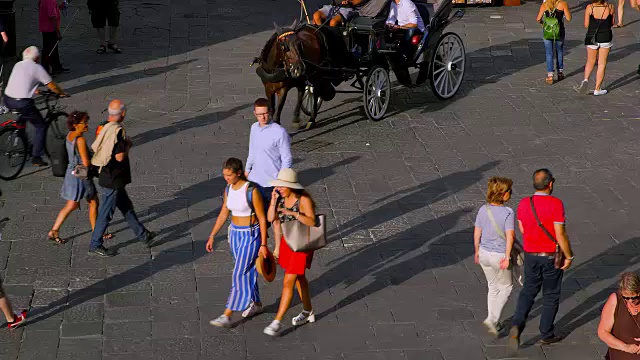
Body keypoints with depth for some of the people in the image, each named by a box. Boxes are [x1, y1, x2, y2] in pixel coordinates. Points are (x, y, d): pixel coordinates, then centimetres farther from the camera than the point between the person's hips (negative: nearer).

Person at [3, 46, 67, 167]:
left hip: (8, 100, 7)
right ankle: (36, 157, 6)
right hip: (22, 103, -7)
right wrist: (62, 93, 20)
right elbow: (52, 86, 2)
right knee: (41, 127, 9)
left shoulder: (18, 65, 15)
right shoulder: (37, 68, -2)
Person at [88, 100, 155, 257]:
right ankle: (95, 245, 12)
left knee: (126, 207, 20)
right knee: (106, 213, 2)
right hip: (113, 180, -9)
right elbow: (120, 157, -26)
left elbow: (94, 147, 10)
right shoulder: (118, 131, -23)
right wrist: (128, 145, -8)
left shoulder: (105, 128, 3)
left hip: (109, 176, 9)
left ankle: (143, 235, 33)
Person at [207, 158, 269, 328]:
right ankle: (256, 304, 39)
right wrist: (212, 236, 8)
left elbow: (262, 218, -17)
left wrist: (263, 244, -16)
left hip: (251, 235, -7)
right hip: (235, 234, 8)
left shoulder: (252, 191, -22)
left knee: (238, 275, -6)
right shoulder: (229, 189, 0)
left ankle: (227, 316, -3)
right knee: (247, 271, 20)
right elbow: (223, 214, 9)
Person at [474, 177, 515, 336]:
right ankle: (492, 319, 6)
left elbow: (477, 233, 1)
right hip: (500, 255, -5)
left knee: (493, 287, 22)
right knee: (506, 287, 17)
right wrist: (507, 257, -17)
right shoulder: (508, 213, -21)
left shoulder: (483, 210, -5)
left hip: (484, 253, 5)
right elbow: (510, 237, -24)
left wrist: (477, 251, 14)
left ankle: (493, 322, 30)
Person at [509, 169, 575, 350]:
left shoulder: (523, 204, -6)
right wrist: (569, 256, -9)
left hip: (531, 256, 4)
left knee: (528, 292, 18)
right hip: (551, 257, -4)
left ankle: (517, 325, -2)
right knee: (551, 295, 13)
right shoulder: (556, 204, -20)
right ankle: (546, 334, 23)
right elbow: (560, 235, -21)